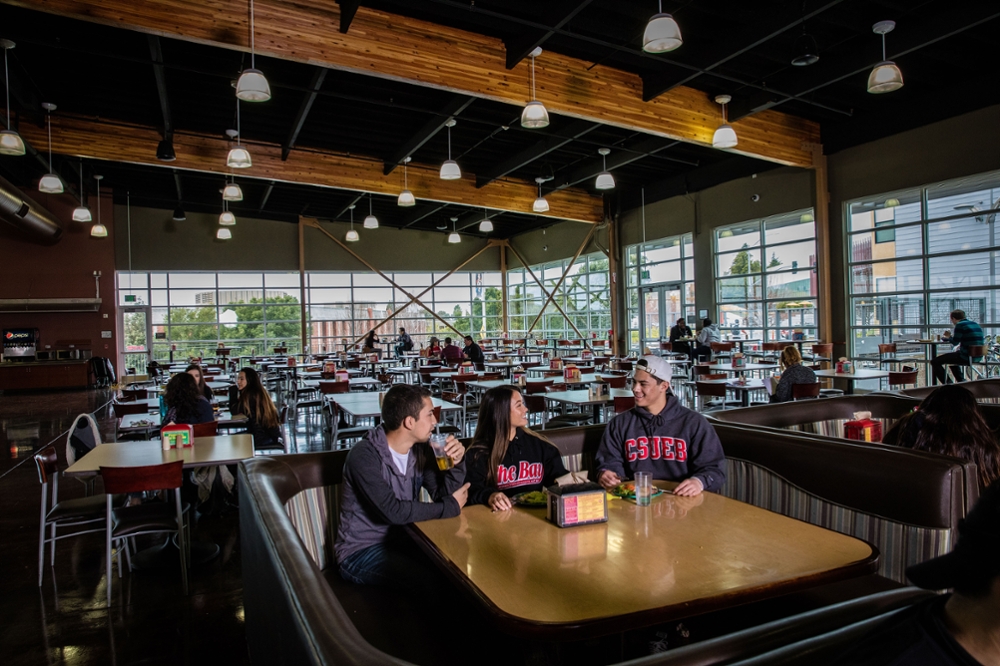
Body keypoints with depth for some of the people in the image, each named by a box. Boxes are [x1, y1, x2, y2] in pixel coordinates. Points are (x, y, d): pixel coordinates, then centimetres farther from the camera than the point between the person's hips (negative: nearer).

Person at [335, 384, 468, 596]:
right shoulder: (364, 456, -22)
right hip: (361, 551, -6)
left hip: (401, 540, 7)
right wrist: (451, 506, -19)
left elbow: (443, 496, -3)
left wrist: (456, 464, -21)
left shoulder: (420, 450, -1)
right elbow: (393, 511, -29)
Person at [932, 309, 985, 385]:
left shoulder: (960, 325, -11)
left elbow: (955, 342, -9)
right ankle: (961, 381, 35)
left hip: (966, 357, -10)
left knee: (935, 362, -7)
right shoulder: (976, 324, 17)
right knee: (952, 357, 38)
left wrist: (949, 336, 10)